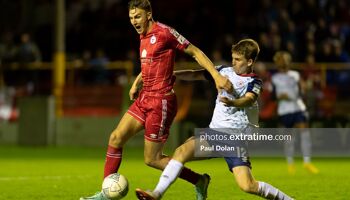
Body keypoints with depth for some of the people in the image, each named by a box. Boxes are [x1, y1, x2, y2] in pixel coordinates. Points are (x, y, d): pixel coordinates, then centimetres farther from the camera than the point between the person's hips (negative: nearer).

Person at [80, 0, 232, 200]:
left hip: (161, 102, -9)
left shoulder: (164, 32, -14)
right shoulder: (144, 37, 12)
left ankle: (199, 181, 11)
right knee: (116, 138, 3)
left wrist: (217, 76, -19)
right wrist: (136, 83, 15)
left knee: (152, 159, -4)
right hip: (144, 99, 9)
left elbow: (195, 52, -11)